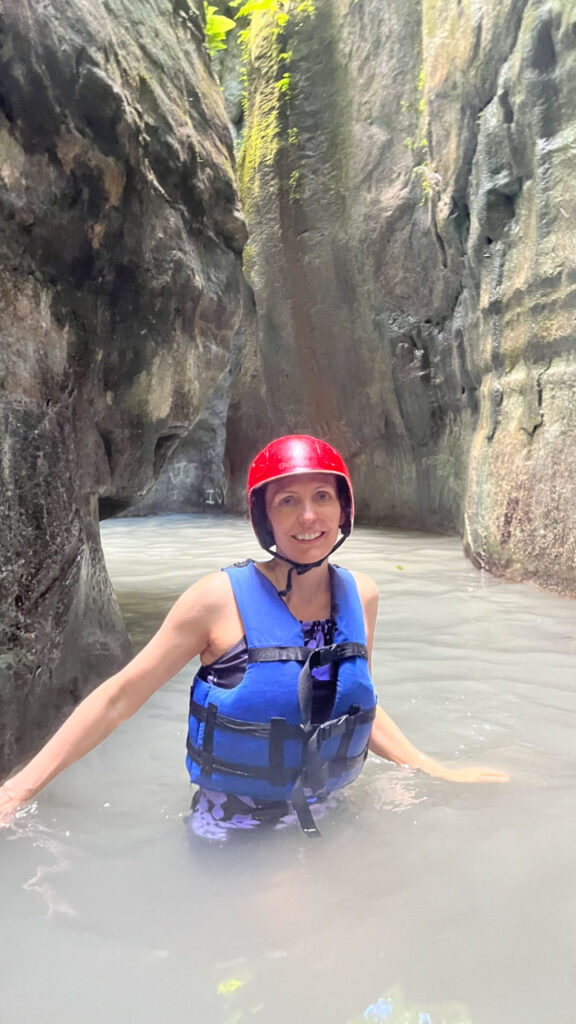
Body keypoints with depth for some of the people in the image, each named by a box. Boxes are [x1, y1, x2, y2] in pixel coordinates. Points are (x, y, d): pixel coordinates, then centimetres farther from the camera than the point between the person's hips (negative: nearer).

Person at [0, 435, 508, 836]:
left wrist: (436, 770, 10)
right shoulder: (220, 599, -19)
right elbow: (119, 698, -12)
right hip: (232, 843, -3)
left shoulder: (360, 595, -5)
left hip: (323, 823, 4)